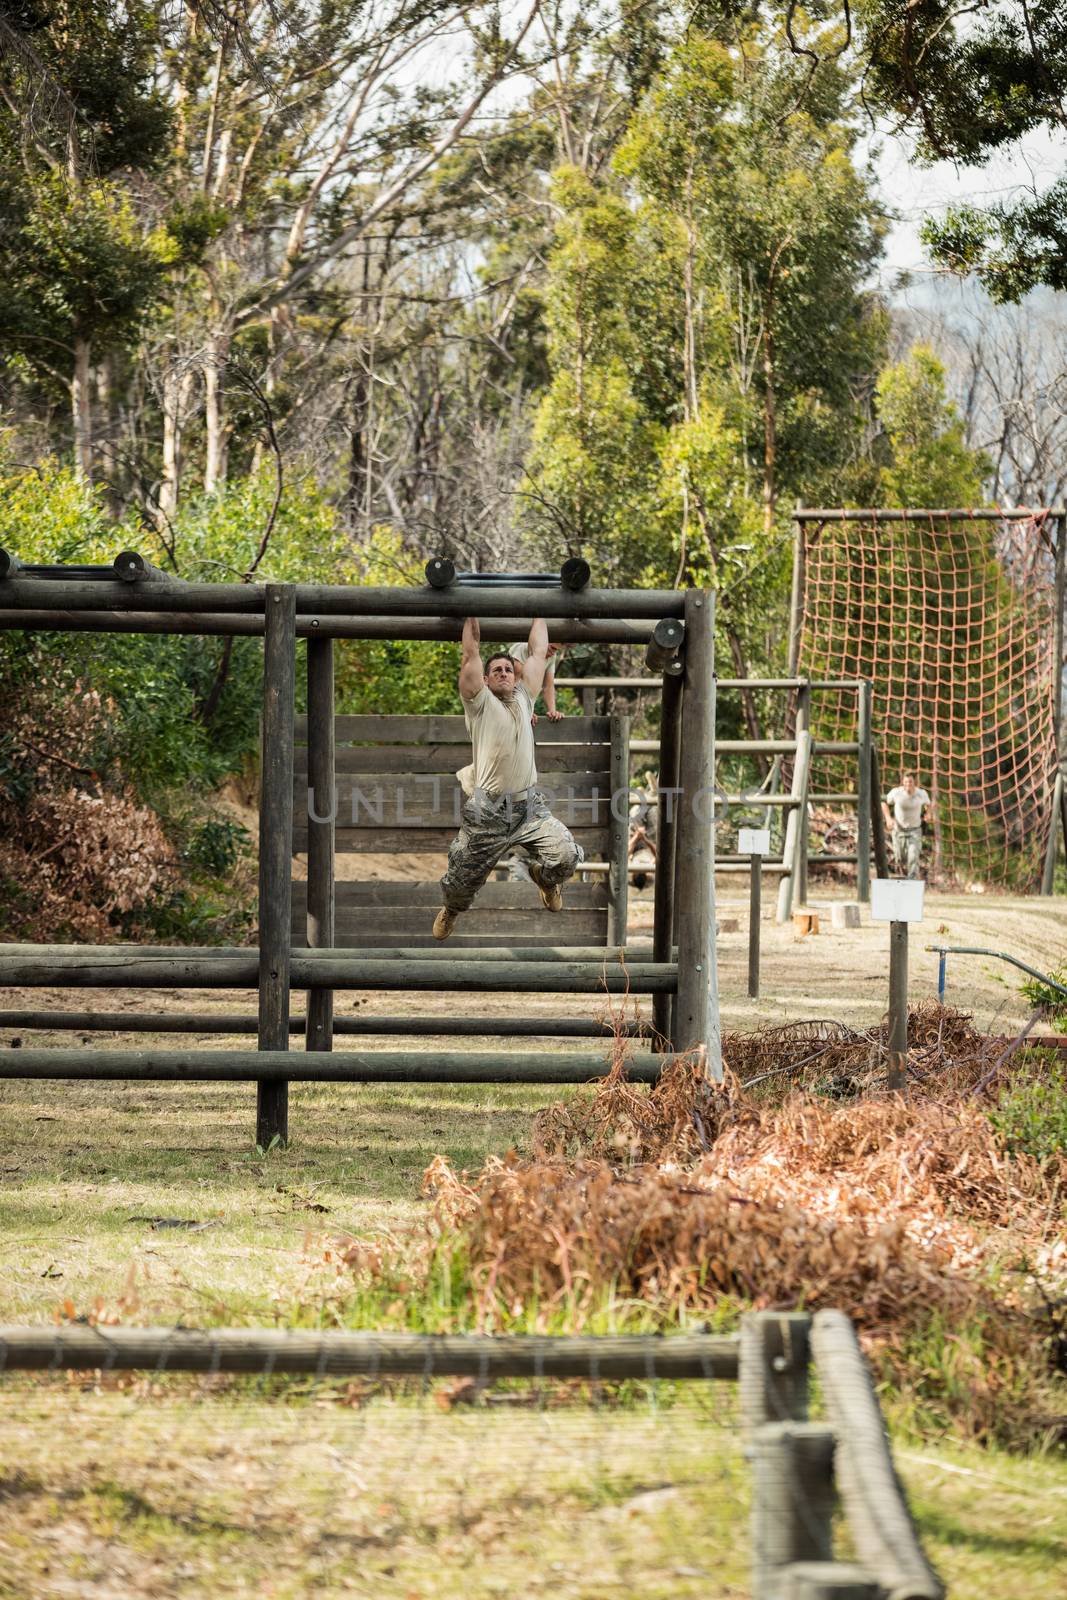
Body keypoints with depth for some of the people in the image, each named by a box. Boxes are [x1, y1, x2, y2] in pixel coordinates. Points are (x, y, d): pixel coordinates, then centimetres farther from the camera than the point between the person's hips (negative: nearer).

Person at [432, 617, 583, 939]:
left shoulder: (524, 699, 12)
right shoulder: (480, 702, 2)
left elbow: (538, 653, 14)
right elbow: (472, 652, -2)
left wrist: (539, 615, 20)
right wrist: (471, 614, 4)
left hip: (530, 805, 2)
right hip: (487, 811, -2)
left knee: (566, 857, -18)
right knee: (463, 877, 8)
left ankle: (544, 877, 19)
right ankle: (451, 909, 45)